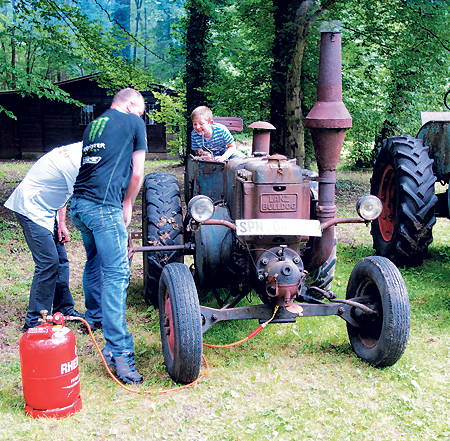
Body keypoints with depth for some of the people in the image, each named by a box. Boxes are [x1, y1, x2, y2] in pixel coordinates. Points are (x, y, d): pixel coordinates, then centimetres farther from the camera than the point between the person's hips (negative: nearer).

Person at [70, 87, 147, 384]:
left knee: (95, 260, 27)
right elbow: (137, 174, 3)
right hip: (104, 206, -8)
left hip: (79, 203, 8)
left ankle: (94, 316, 44)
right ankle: (119, 350, -13)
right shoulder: (134, 123, 5)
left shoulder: (93, 125, 24)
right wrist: (127, 205, 16)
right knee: (116, 273, -9)